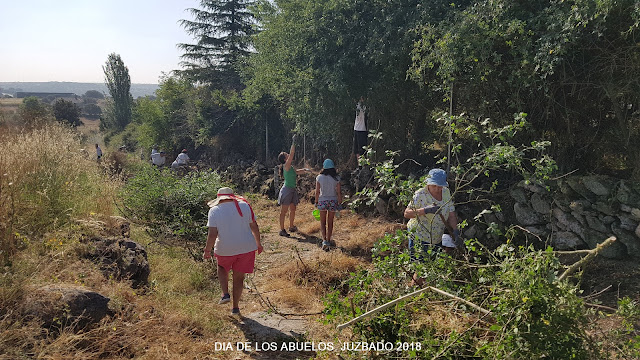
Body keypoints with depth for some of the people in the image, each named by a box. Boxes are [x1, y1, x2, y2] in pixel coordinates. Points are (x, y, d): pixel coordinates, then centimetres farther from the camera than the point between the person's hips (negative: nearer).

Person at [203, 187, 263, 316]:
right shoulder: (244, 206, -1)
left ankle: (225, 294, 15)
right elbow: (254, 227, 1)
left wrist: (207, 251, 0)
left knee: (222, 268, 29)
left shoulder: (214, 211, -6)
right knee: (239, 277, 14)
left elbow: (212, 234, -12)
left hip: (225, 249, -1)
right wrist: (258, 243, 13)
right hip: (246, 247, 1)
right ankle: (235, 307, 21)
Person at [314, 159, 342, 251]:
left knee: (323, 222, 10)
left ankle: (324, 240, -7)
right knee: (330, 222, 15)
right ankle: (328, 241, 21)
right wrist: (339, 203, 6)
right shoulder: (336, 178, -6)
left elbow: (317, 191, -5)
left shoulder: (319, 177, -7)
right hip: (333, 201, 1)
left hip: (322, 201, -1)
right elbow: (339, 192, -4)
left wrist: (316, 202, 7)